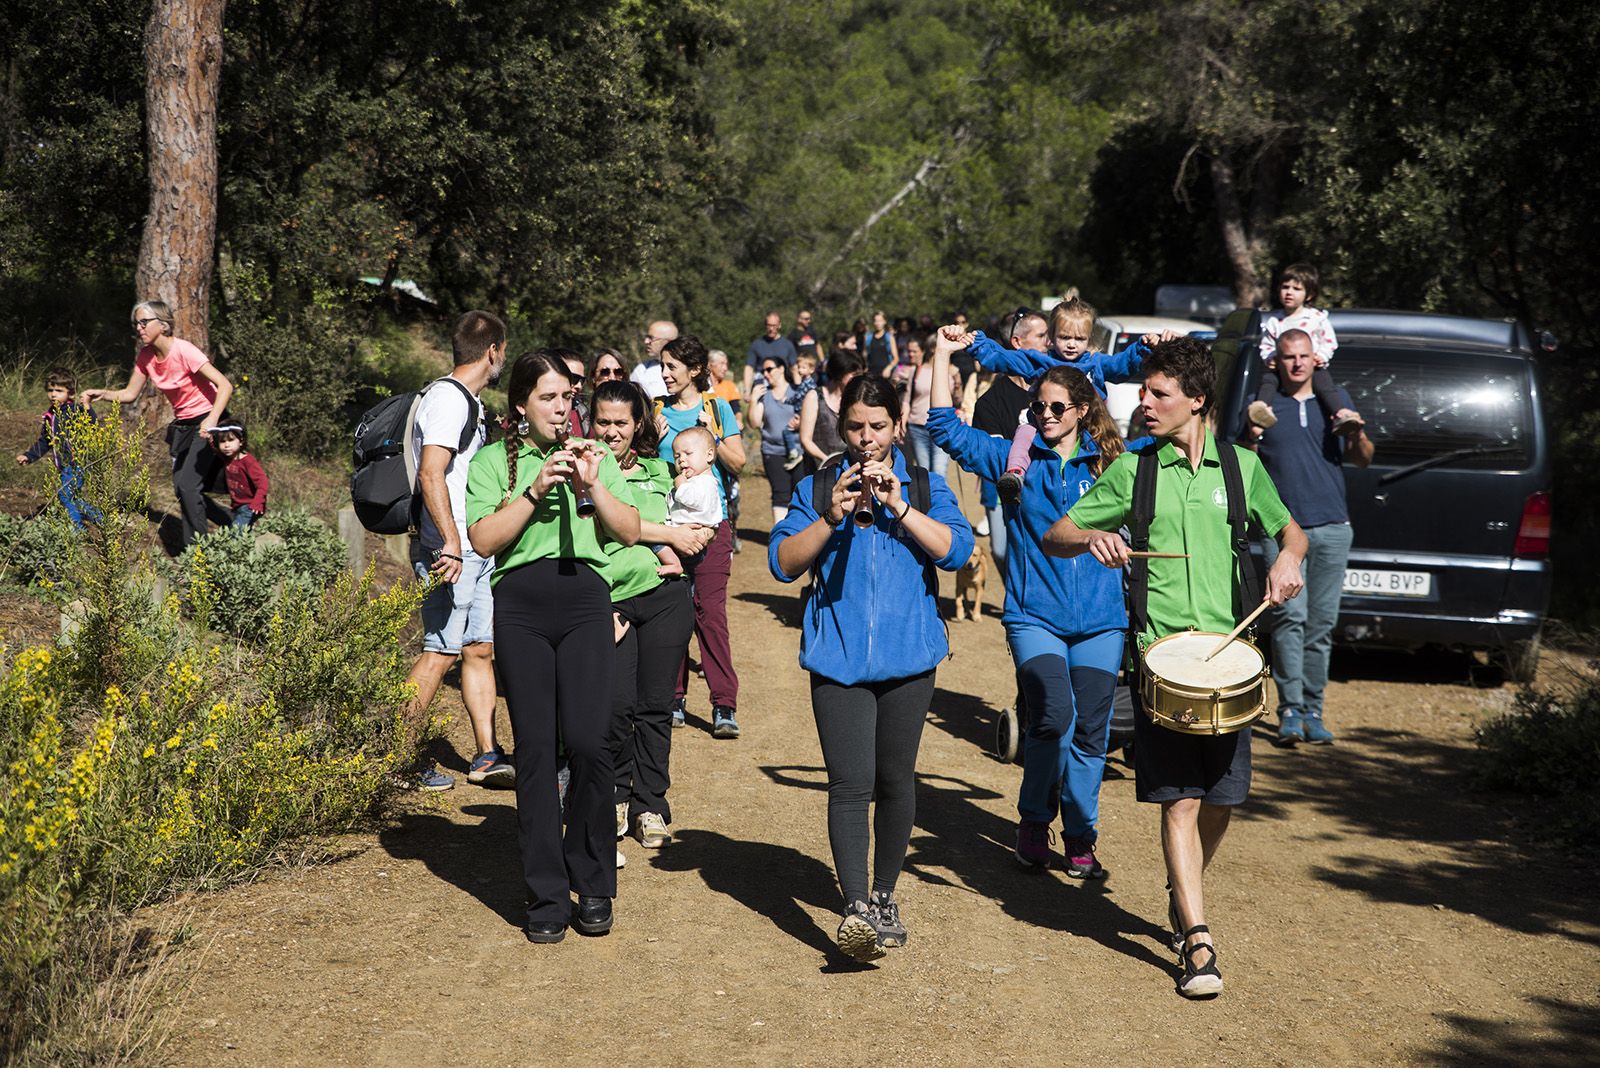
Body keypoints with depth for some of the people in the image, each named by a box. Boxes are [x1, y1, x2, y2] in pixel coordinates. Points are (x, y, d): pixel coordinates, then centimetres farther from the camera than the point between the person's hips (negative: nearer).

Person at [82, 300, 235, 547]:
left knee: (187, 485, -17)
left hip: (207, 422, -8)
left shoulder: (183, 351, -23)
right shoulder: (145, 356, -1)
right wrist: (102, 394, -13)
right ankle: (232, 525, 24)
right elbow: (130, 394, 5)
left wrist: (213, 419, -41)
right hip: (181, 425, 8)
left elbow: (225, 386, -28)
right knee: (182, 490, 8)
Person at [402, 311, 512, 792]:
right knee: (441, 652, -6)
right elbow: (430, 474, -23)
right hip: (451, 553, -10)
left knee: (480, 648, 10)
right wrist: (451, 542, -27)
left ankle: (487, 757, 15)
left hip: (476, 550, 10)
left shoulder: (468, 401, 18)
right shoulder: (448, 398, -14)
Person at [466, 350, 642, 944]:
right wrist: (535, 491, -11)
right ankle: (546, 896, 8)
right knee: (535, 749, -1)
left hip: (585, 600, 1)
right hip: (521, 606, -1)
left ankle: (593, 886, 6)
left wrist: (593, 485, -6)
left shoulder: (596, 456, 16)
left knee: (588, 743, -10)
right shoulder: (493, 462, 10)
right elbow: (483, 540, -3)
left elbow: (630, 532, 8)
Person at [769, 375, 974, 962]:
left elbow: (956, 550, -8)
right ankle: (856, 908, -15)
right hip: (839, 658, -1)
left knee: (896, 781, 11)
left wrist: (899, 506, -15)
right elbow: (783, 562, -1)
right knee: (850, 784, -11)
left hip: (908, 656, 1)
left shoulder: (925, 484, 7)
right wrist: (832, 517, -14)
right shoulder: (818, 486, 6)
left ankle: (885, 895, 27)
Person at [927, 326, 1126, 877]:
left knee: (1091, 730, 3)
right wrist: (943, 356, 0)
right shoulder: (1015, 459, 7)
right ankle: (1033, 822, 1)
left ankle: (1080, 837, 19)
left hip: (1099, 619, 2)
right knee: (1054, 715, -19)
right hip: (1034, 615, -2)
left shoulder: (1110, 463, 7)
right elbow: (945, 427, 3)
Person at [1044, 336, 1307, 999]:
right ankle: (1197, 940, -8)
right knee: (1179, 797, -8)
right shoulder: (1132, 470, 6)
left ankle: (1184, 890, 35)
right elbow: (1054, 537, 7)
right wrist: (1092, 537, -15)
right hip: (1159, 649, -2)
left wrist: (1288, 555, -1)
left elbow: (1290, 529, 23)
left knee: (1223, 795, 7)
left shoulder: (1241, 466, 8)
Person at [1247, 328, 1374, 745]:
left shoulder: (1335, 398, 14)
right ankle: (1290, 711, -13)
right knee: (1291, 616, -14)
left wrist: (1358, 437, -5)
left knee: (1322, 623, 3)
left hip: (1332, 528, 2)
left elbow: (1363, 461, 17)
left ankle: (1312, 711, 10)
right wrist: (1252, 438, -13)